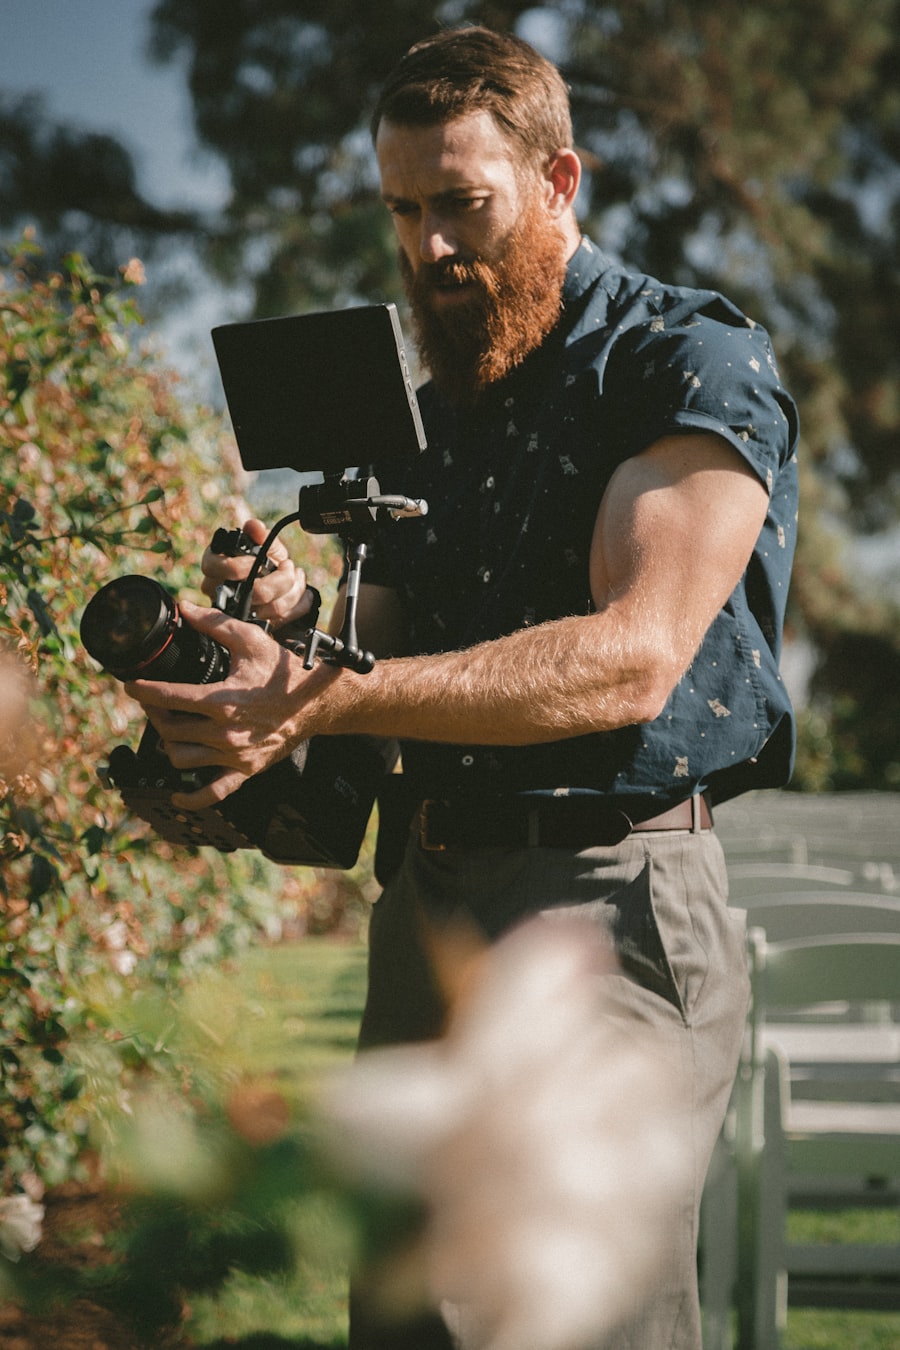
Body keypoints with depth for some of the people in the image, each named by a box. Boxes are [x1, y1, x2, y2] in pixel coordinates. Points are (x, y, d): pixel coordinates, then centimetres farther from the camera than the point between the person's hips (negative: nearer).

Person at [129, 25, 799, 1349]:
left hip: (608, 893, -7)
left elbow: (632, 660, -19)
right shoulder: (431, 411, 19)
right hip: (427, 896, 7)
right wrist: (297, 623, -7)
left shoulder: (696, 362, -5)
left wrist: (326, 694, -27)